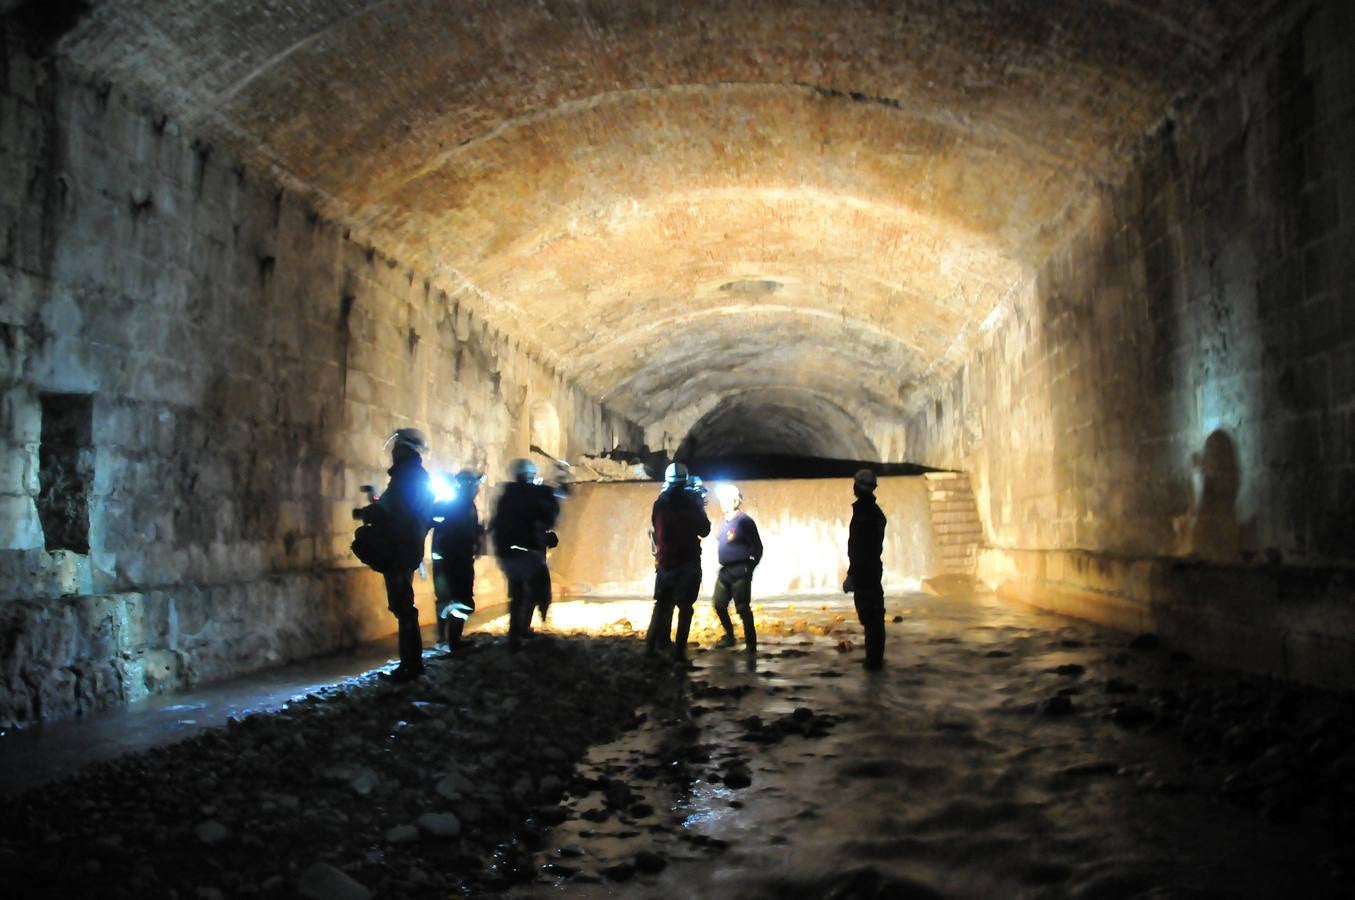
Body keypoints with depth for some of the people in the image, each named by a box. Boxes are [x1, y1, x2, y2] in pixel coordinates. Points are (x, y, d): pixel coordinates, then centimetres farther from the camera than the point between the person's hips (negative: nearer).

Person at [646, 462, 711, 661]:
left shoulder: (659, 504, 2)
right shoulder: (691, 502, -8)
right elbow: (704, 530, -1)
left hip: (664, 562, 4)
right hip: (687, 563, -4)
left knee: (661, 605, 13)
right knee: (685, 608, 1)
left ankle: (651, 647, 7)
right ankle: (679, 651, -6)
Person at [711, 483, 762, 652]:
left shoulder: (744, 521, -11)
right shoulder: (724, 521, 12)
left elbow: (757, 548, -10)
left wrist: (749, 568, -10)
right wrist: (722, 565, 11)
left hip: (739, 572, -8)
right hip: (724, 570, 8)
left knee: (743, 608, -5)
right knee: (718, 604, 12)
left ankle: (751, 643, 4)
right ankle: (729, 636, 28)